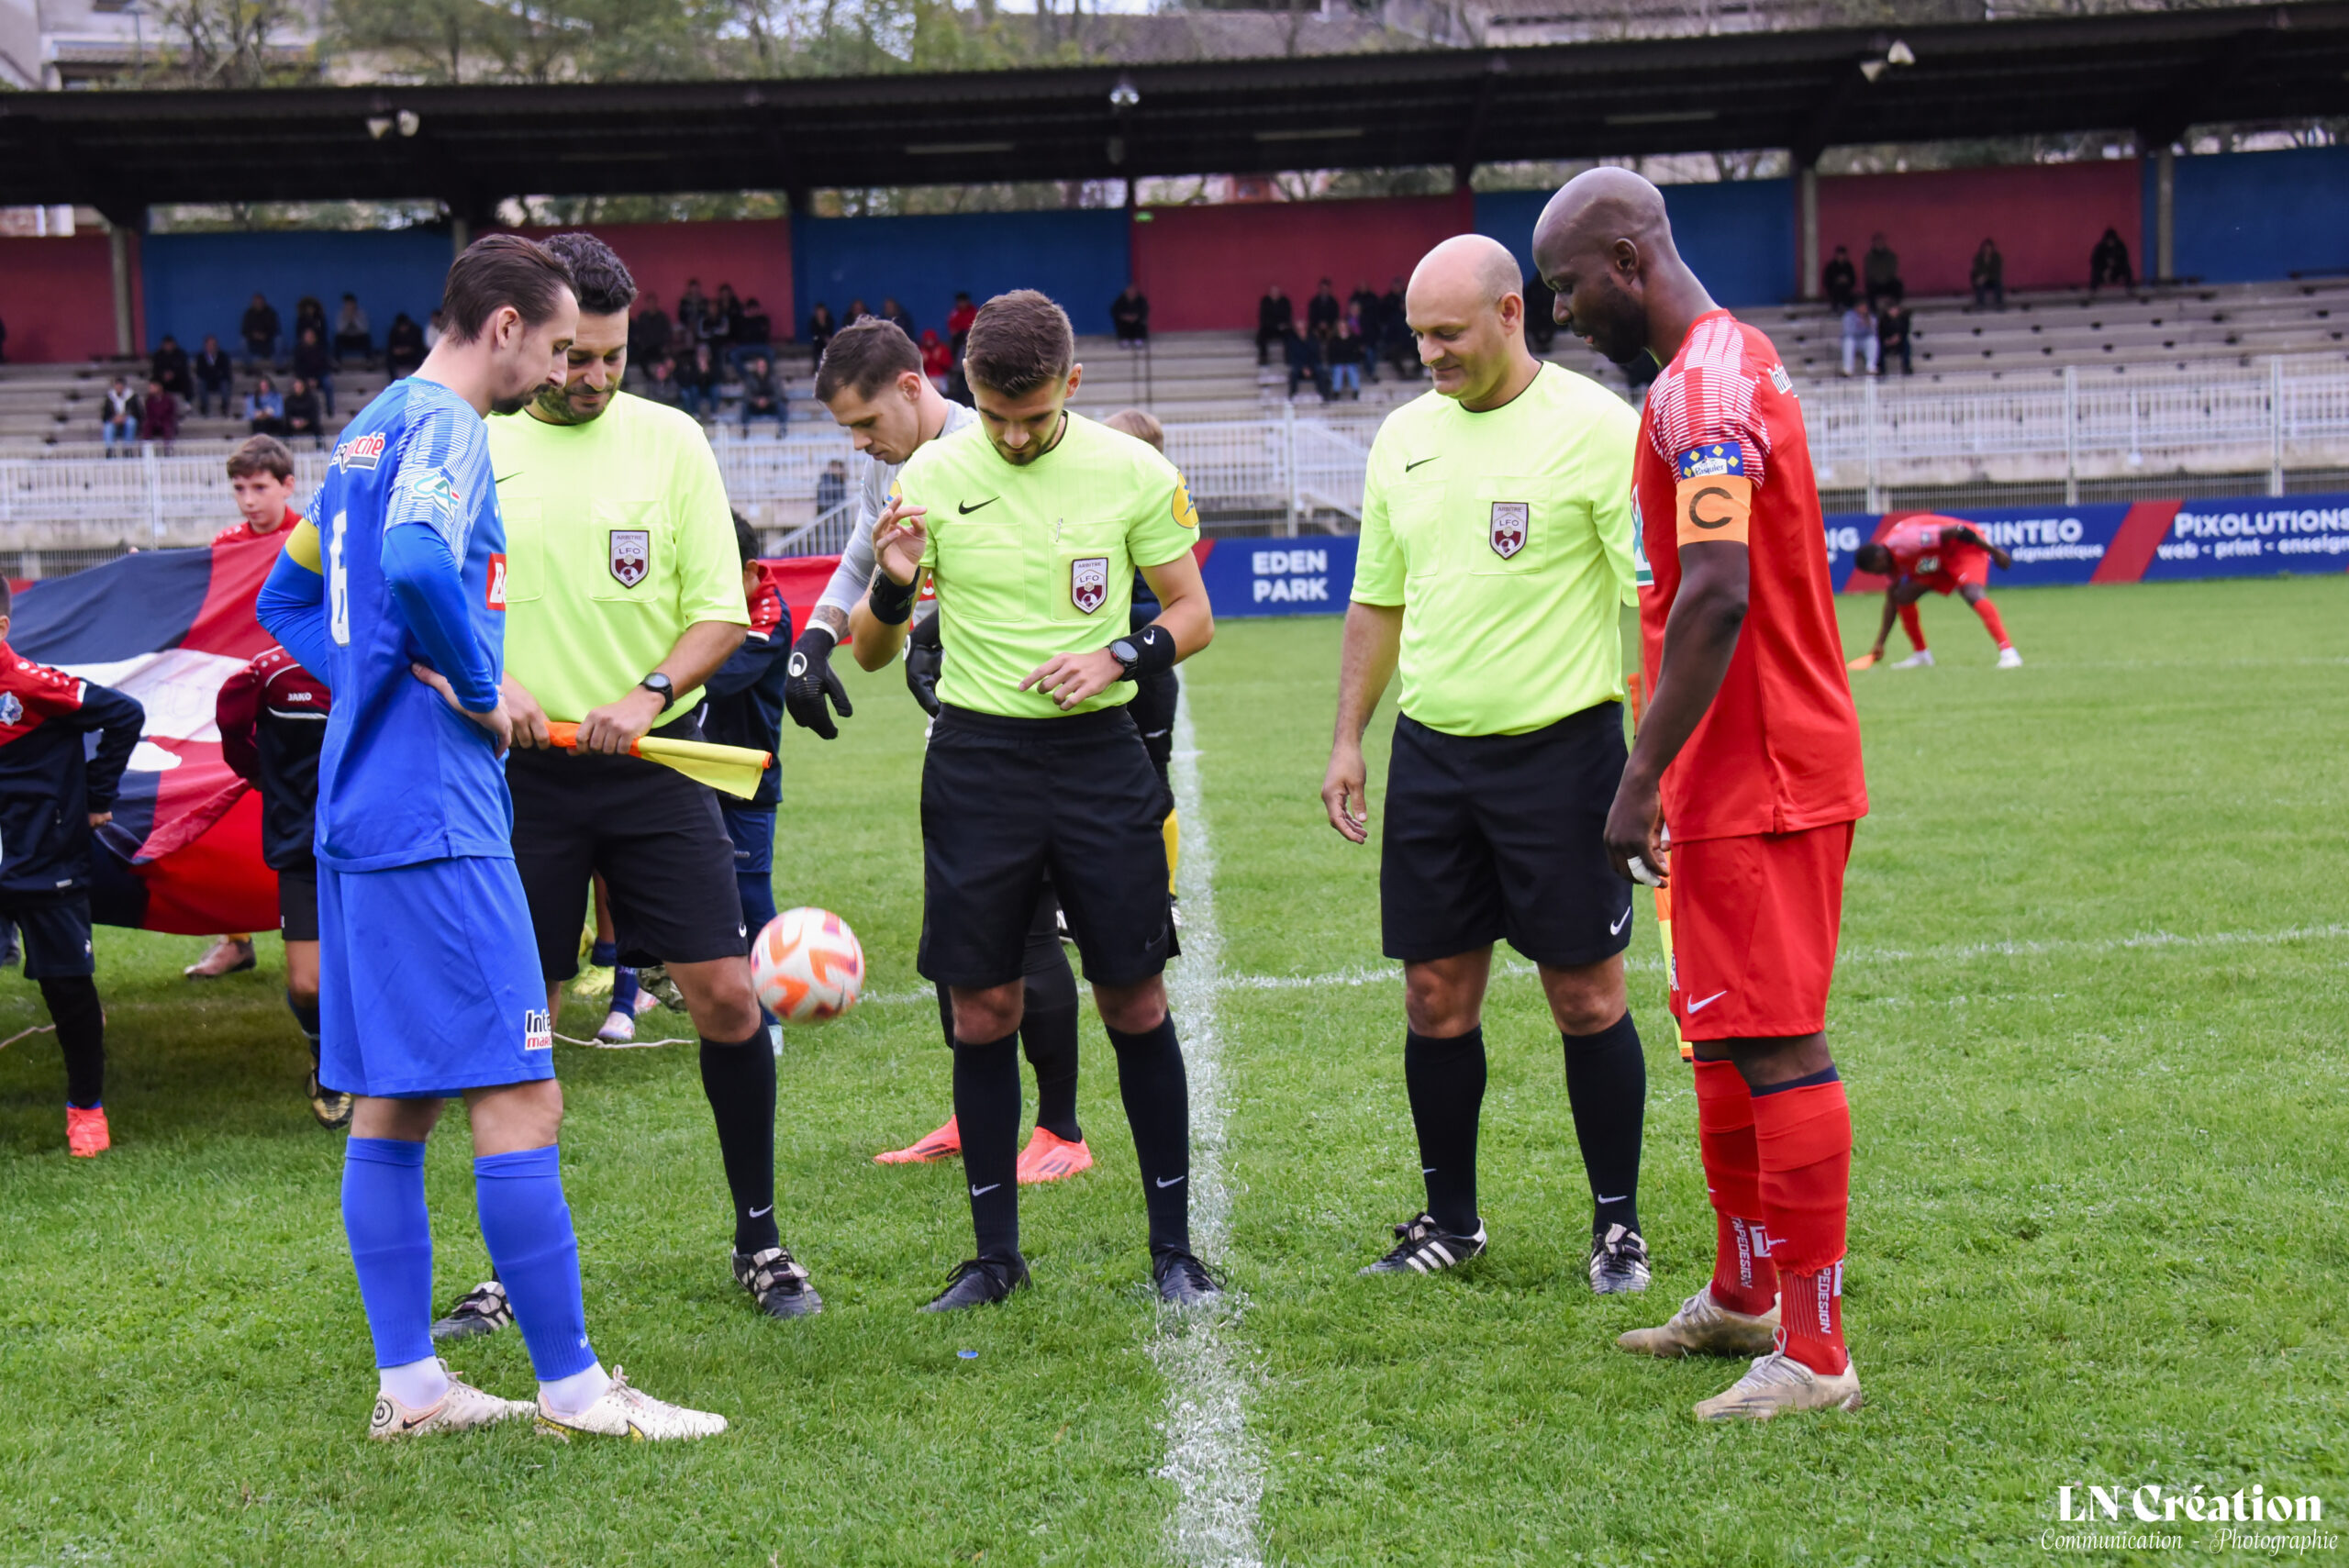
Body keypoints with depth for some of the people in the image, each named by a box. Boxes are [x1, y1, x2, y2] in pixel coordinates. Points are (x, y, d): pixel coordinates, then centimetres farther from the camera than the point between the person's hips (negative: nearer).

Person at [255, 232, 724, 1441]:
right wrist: (479, 690, -15)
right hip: (434, 813, -10)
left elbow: (288, 596, 27)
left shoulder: (372, 427, 19)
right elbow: (418, 564, -30)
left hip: (359, 804, 10)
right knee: (517, 1098, -7)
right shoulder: (446, 425, -10)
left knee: (390, 1102, 10)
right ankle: (571, 1387, -3)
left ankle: (409, 1387, 16)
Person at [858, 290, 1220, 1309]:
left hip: (1098, 750, 0)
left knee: (1135, 1001, 1)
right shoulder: (930, 478, 0)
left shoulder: (1133, 471, 0)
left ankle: (1173, 1245, 13)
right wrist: (894, 584, -17)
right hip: (976, 756, 1)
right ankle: (995, 1252, 15)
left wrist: (1120, 656, -12)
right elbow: (873, 652, 5)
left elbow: (1192, 614, 7)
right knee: (982, 1010, 2)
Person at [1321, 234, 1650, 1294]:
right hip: (1430, 750, 5)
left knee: (1587, 996, 1)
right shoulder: (1404, 436, 10)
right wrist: (1348, 738, 13)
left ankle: (1617, 1225, 15)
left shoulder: (1595, 427, -8)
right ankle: (1450, 1219, 22)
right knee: (1436, 996, 8)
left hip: (1560, 746, -5)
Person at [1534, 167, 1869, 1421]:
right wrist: (1666, 772, 21)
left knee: (1776, 1045, -7)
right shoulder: (1723, 367, 17)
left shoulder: (1704, 385, -16)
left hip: (1760, 780, -11)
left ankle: (1813, 1355, -1)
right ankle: (1742, 1301, 30)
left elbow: (1715, 598, -26)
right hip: (1747, 774, 11)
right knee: (1724, 1038, 18)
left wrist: (1643, 778, -23)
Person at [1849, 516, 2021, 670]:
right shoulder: (1891, 562, -2)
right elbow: (1891, 601, 8)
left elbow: (1956, 530, -31)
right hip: (1939, 561, 9)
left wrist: (1994, 551, -24)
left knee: (1972, 593, -33)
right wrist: (1880, 644, 6)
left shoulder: (1906, 542, -32)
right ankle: (1922, 655, 14)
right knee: (1903, 595, 0)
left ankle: (2008, 652, -41)